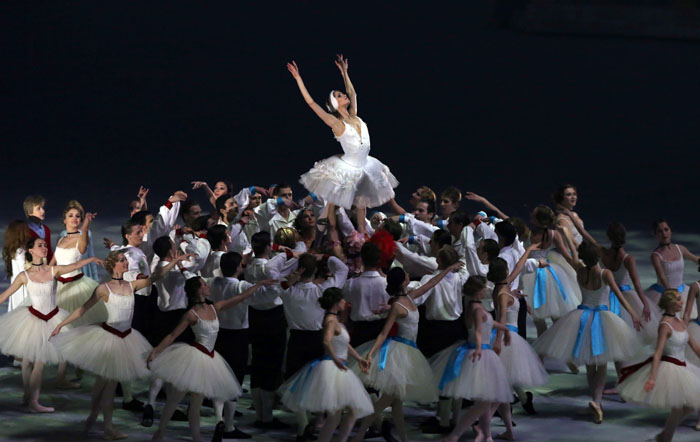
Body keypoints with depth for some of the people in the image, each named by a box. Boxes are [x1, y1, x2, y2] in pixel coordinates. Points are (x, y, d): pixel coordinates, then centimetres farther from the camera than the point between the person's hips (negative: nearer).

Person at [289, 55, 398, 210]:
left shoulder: (354, 117, 5)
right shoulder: (336, 123, -11)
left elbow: (352, 93, 22)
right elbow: (311, 102, -14)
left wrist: (344, 72, 24)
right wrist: (298, 78, -13)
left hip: (363, 168, 6)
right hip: (345, 171, -6)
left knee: (361, 204, 14)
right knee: (334, 206, 1)